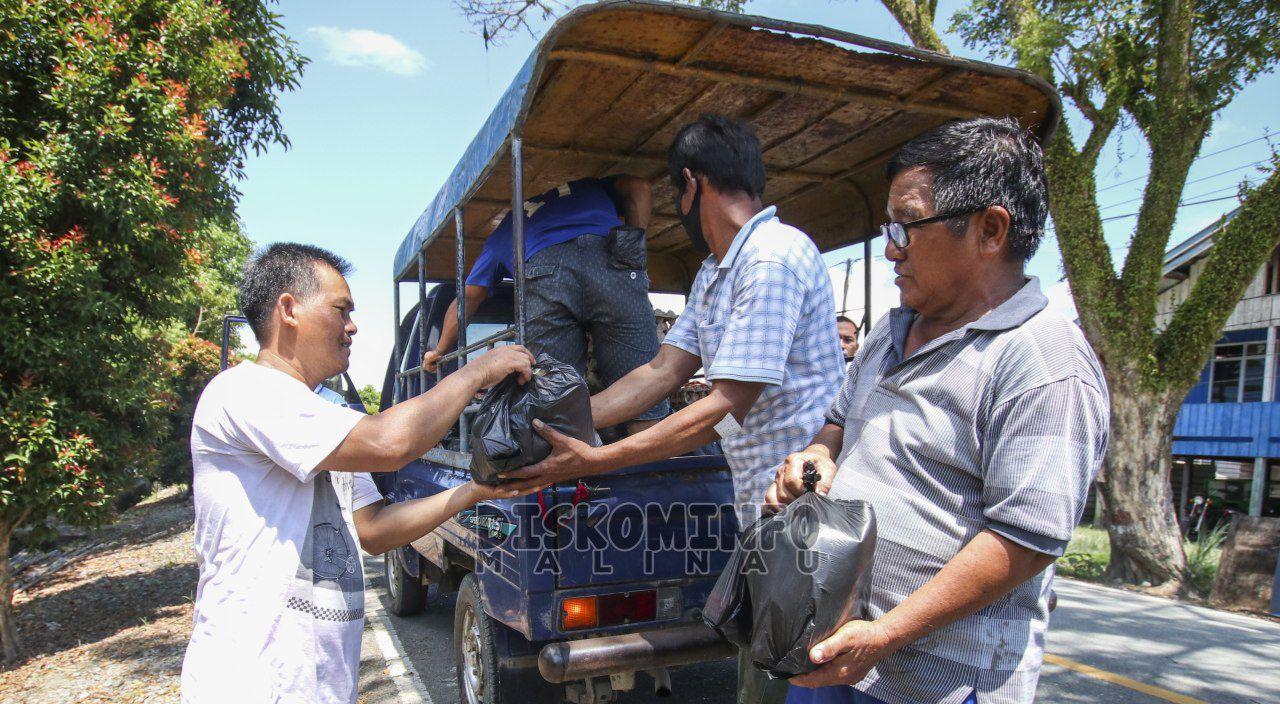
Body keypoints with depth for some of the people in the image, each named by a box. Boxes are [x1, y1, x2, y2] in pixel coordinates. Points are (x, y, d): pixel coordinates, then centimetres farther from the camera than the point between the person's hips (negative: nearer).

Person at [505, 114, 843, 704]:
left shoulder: (772, 257, -19)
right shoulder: (714, 273, 15)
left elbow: (725, 407, -23)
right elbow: (661, 373, 11)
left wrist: (593, 461, -21)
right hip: (763, 507, 10)